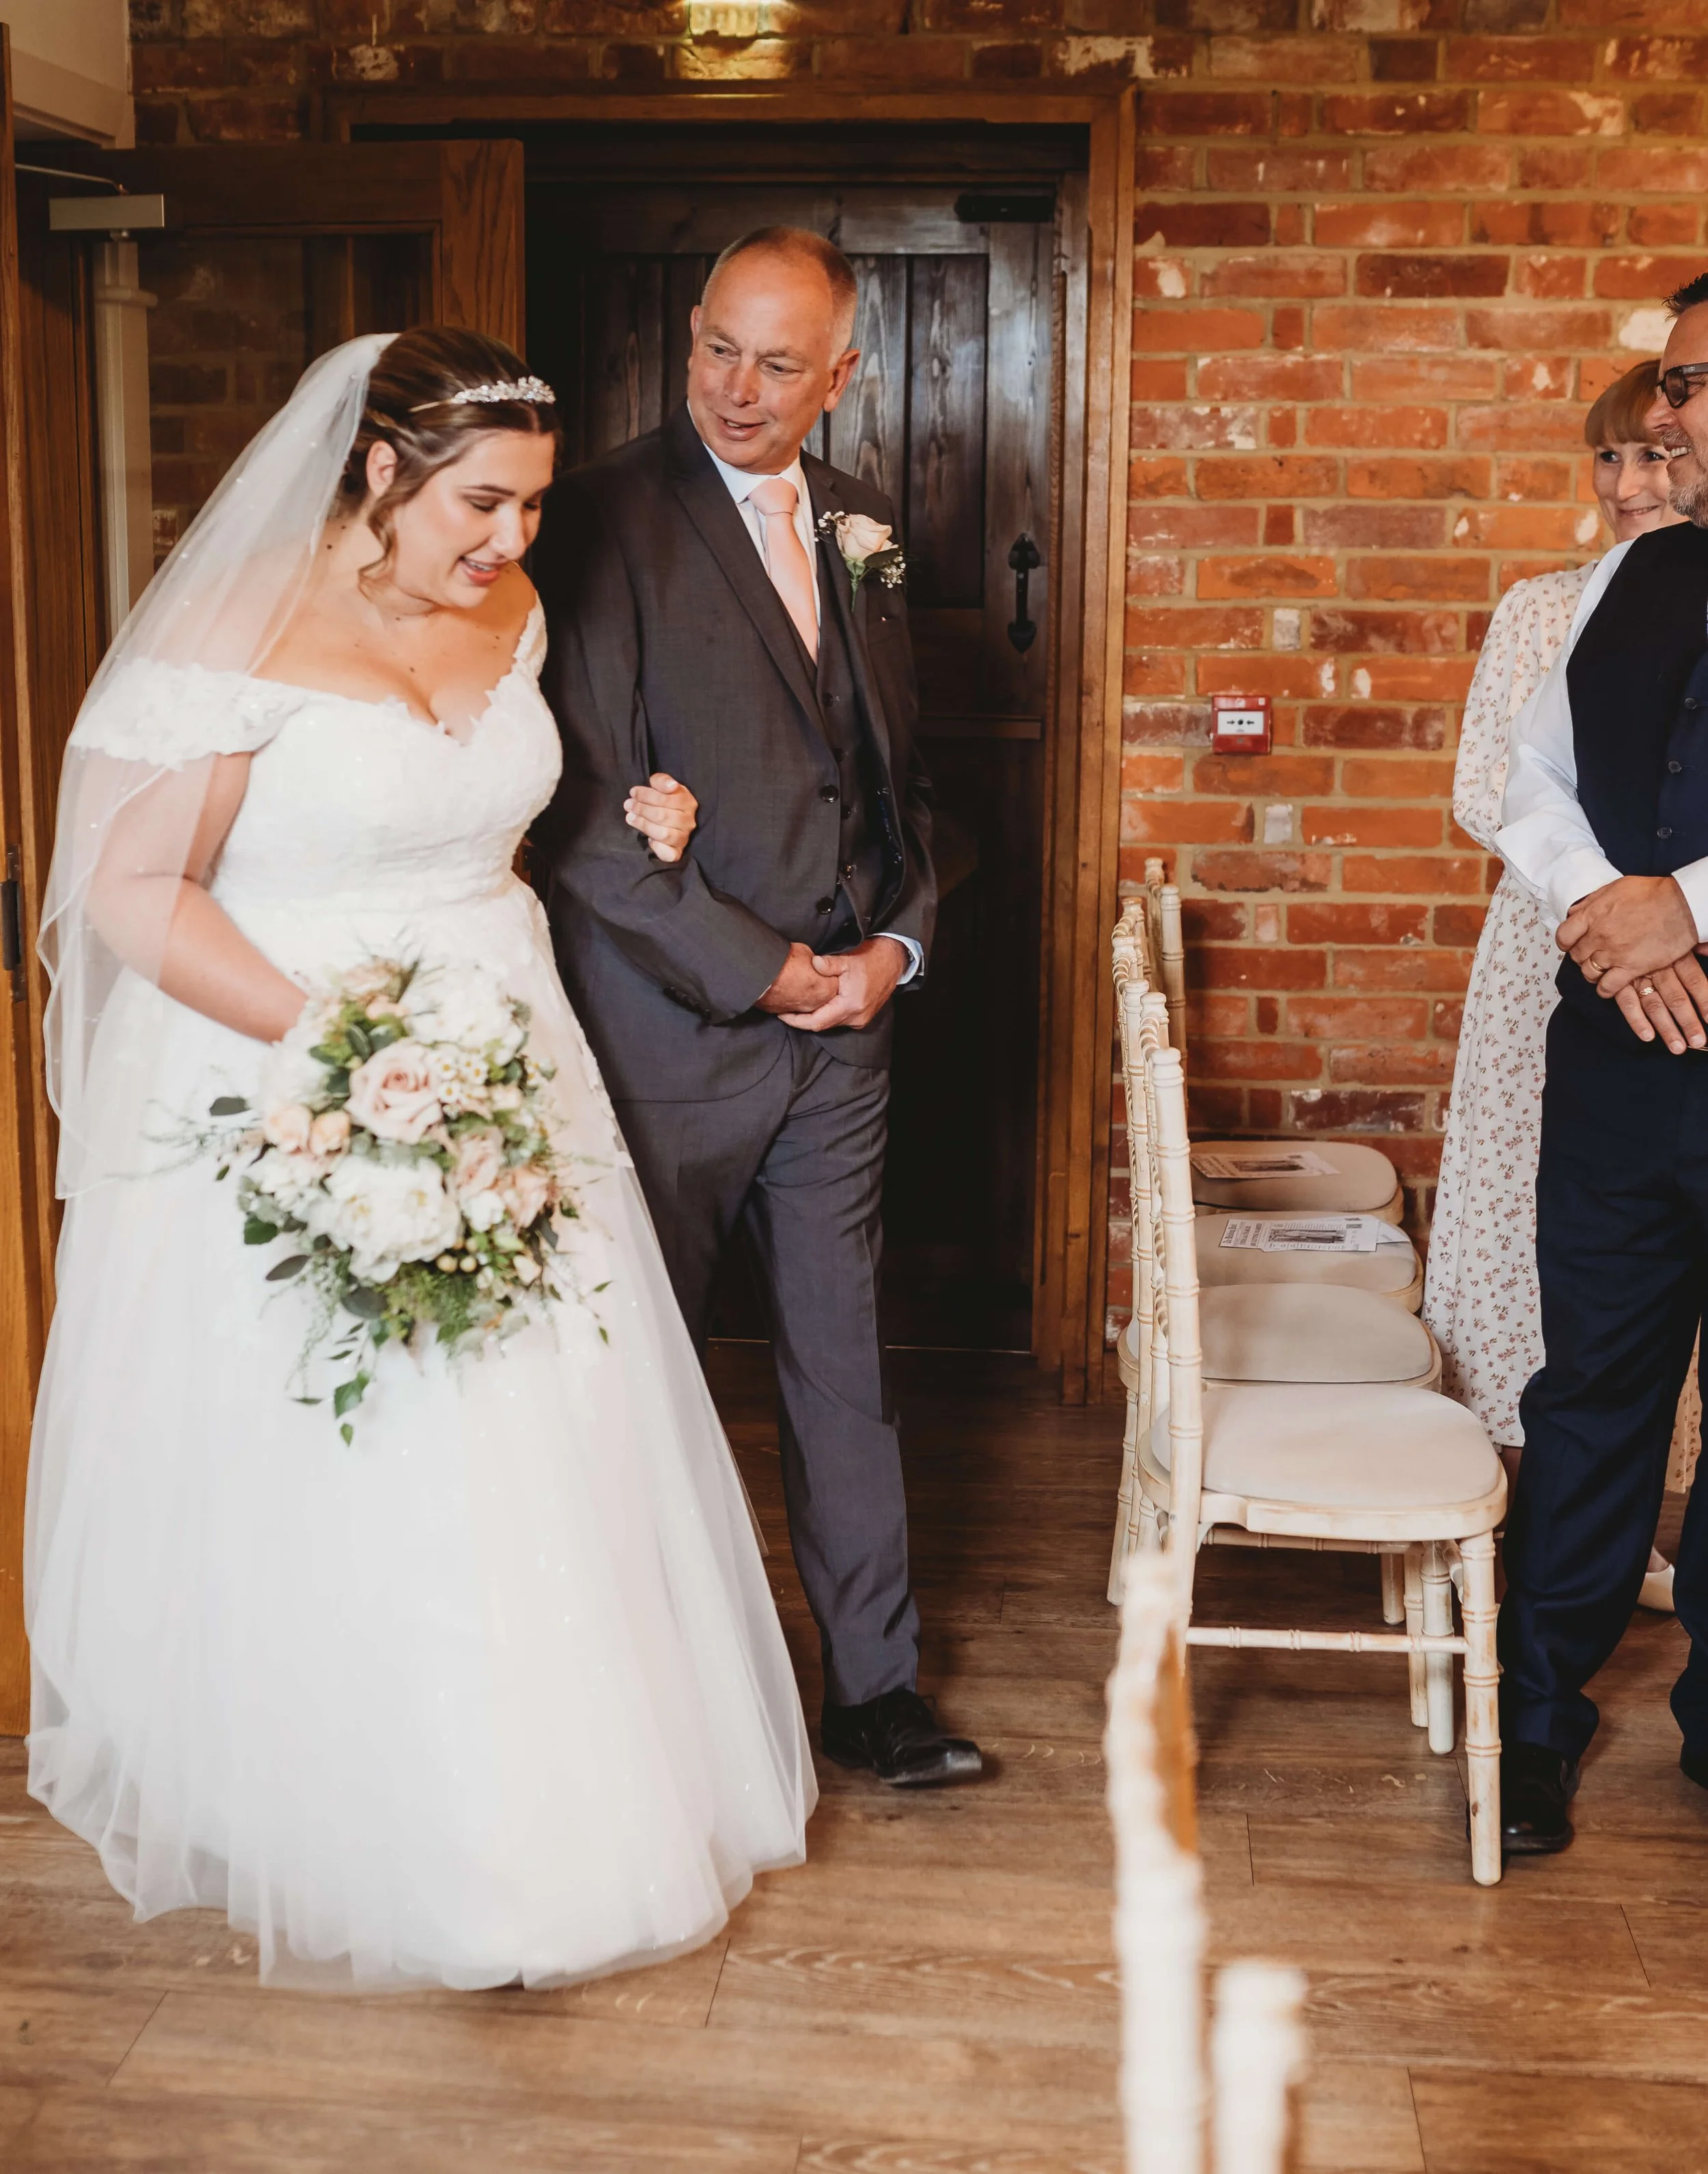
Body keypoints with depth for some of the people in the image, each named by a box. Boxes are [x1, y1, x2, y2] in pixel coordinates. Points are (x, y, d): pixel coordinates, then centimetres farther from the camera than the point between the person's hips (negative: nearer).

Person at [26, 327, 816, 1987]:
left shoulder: (510, 614, 6)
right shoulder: (238, 638, -15)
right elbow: (133, 891, -15)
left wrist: (627, 833, 6)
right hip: (289, 1111, -6)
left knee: (539, 1467, 11)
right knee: (329, 1506, 3)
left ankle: (558, 1813, 30)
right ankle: (358, 1843, 25)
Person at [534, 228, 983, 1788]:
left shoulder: (859, 530, 10)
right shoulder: (609, 521, -10)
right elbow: (591, 821, -15)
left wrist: (898, 940, 1)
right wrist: (761, 969, -13)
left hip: (843, 1019, 5)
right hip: (668, 1029, -5)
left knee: (845, 1363, 11)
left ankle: (875, 1685, 23)